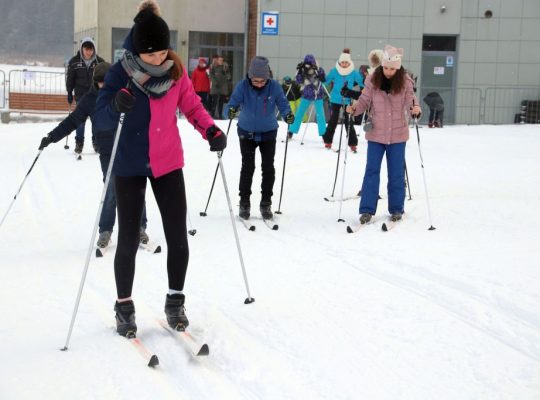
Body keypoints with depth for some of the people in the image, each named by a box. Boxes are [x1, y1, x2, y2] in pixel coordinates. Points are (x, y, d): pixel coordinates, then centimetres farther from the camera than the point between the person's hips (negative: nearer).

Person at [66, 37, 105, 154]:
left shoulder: (99, 61, -2)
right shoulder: (74, 61, -4)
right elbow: (70, 78, 3)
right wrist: (69, 93, 1)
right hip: (80, 94, -1)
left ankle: (97, 142, 16)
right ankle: (79, 143, 9)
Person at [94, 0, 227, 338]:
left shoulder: (175, 69, -6)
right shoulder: (120, 73, -14)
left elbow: (192, 105, 7)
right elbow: (101, 120, -16)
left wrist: (211, 130, -10)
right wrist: (117, 106, -38)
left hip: (168, 164, 3)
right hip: (130, 167, -2)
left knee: (178, 236, 3)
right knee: (129, 240, 2)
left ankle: (175, 301, 19)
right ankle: (124, 306, 17)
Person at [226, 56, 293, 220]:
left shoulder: (274, 86, -15)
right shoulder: (242, 86, -15)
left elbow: (283, 103, -9)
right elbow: (234, 101, -16)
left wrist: (288, 114, -29)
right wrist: (231, 110, -38)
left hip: (268, 133, 1)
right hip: (247, 132, -1)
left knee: (268, 167, 2)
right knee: (247, 166, -4)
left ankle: (266, 203, 13)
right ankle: (244, 203, 8)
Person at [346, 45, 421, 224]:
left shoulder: (405, 81, -6)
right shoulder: (373, 80, -6)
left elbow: (410, 100, -9)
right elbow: (364, 100, -3)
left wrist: (415, 108, -31)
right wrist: (354, 108, -22)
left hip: (397, 134, 0)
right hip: (376, 133, 0)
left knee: (396, 172, 9)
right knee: (372, 170, 1)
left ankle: (396, 209, 22)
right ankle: (367, 209, 7)